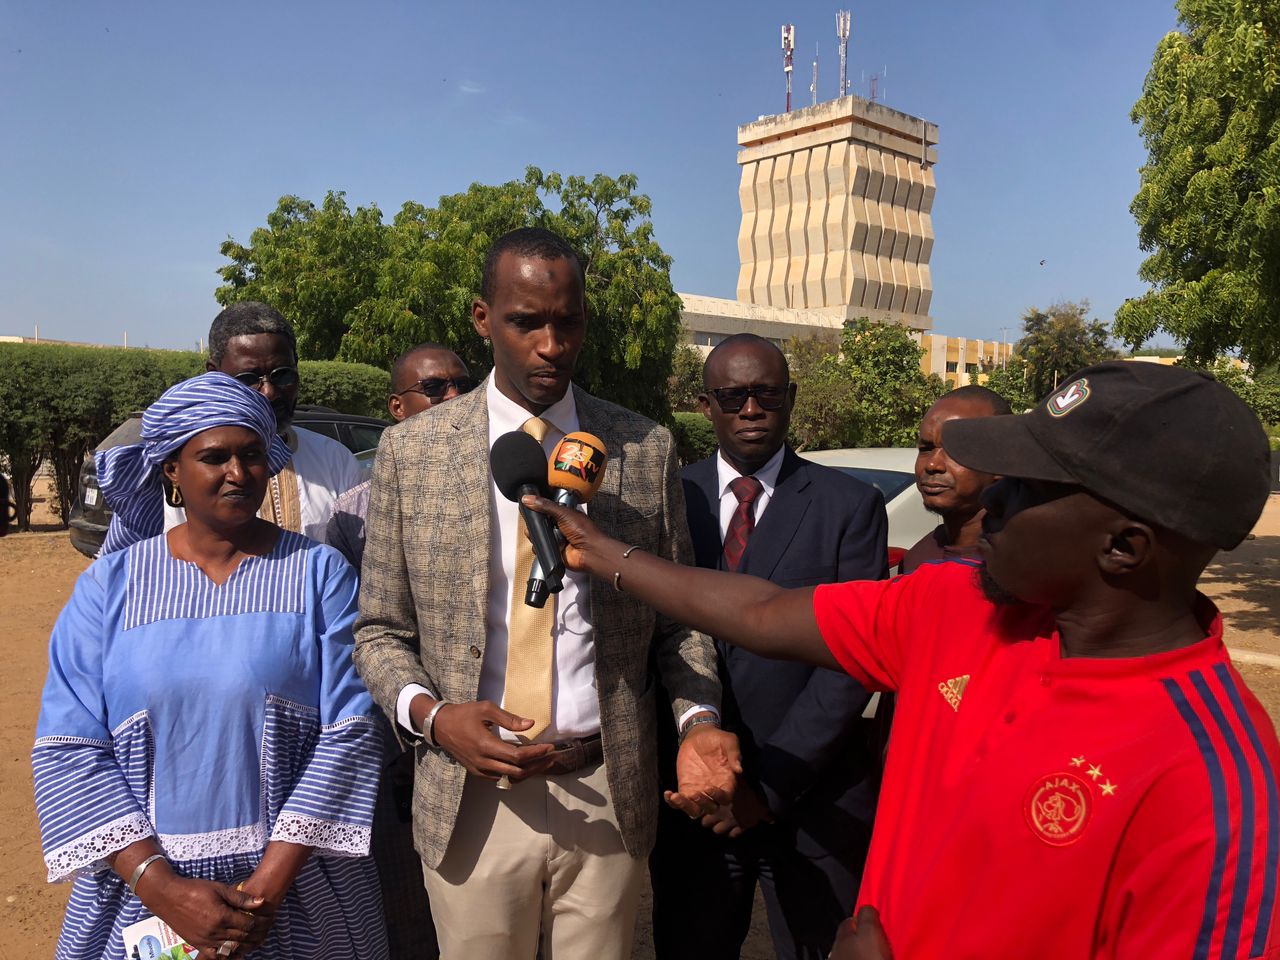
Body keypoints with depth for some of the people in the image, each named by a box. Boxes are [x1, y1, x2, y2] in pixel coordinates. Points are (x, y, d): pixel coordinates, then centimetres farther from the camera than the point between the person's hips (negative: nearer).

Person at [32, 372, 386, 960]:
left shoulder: (318, 574, -4)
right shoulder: (109, 586, 0)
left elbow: (348, 731, -9)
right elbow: (69, 749, -5)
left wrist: (270, 882, -15)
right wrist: (160, 886, -14)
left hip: (297, 887, -1)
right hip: (143, 890, 1)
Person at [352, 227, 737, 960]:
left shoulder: (647, 450, -1)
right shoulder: (411, 450, -2)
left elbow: (678, 618, 6)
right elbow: (381, 631, 3)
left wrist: (699, 720, -11)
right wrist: (430, 715, -15)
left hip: (608, 793, 1)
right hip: (470, 796, 0)